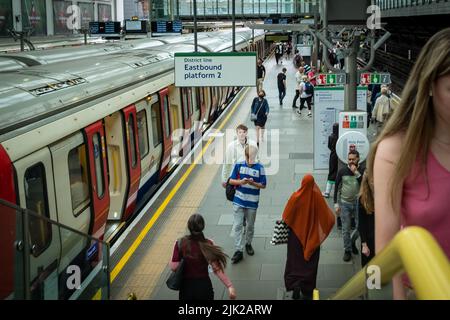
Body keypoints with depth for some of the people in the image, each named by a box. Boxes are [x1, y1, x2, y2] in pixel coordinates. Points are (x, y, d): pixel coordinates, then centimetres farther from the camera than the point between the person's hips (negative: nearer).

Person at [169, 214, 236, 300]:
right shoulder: (208, 244, -14)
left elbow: (173, 267, -11)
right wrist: (229, 286, -22)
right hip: (203, 286, -1)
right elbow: (217, 269, -21)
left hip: (186, 287, 1)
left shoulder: (180, 243, -12)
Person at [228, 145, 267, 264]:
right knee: (237, 226, -3)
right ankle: (238, 251, 2)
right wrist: (241, 182, -18)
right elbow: (231, 181, 1)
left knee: (250, 226, 15)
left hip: (252, 202, 0)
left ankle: (248, 244, 38)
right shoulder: (239, 165, -3)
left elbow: (263, 185, -3)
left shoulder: (259, 167, -7)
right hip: (239, 201, 0)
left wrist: (253, 183, -21)